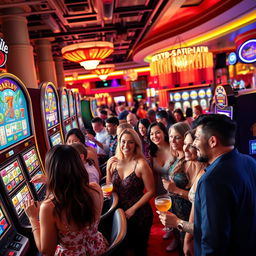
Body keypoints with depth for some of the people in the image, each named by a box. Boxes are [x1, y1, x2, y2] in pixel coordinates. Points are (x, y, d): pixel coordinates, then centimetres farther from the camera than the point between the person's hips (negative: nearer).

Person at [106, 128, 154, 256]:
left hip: (139, 213, -4)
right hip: (119, 211, 4)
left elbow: (150, 191, -15)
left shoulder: (141, 164, -20)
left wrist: (133, 209, -15)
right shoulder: (113, 162, -6)